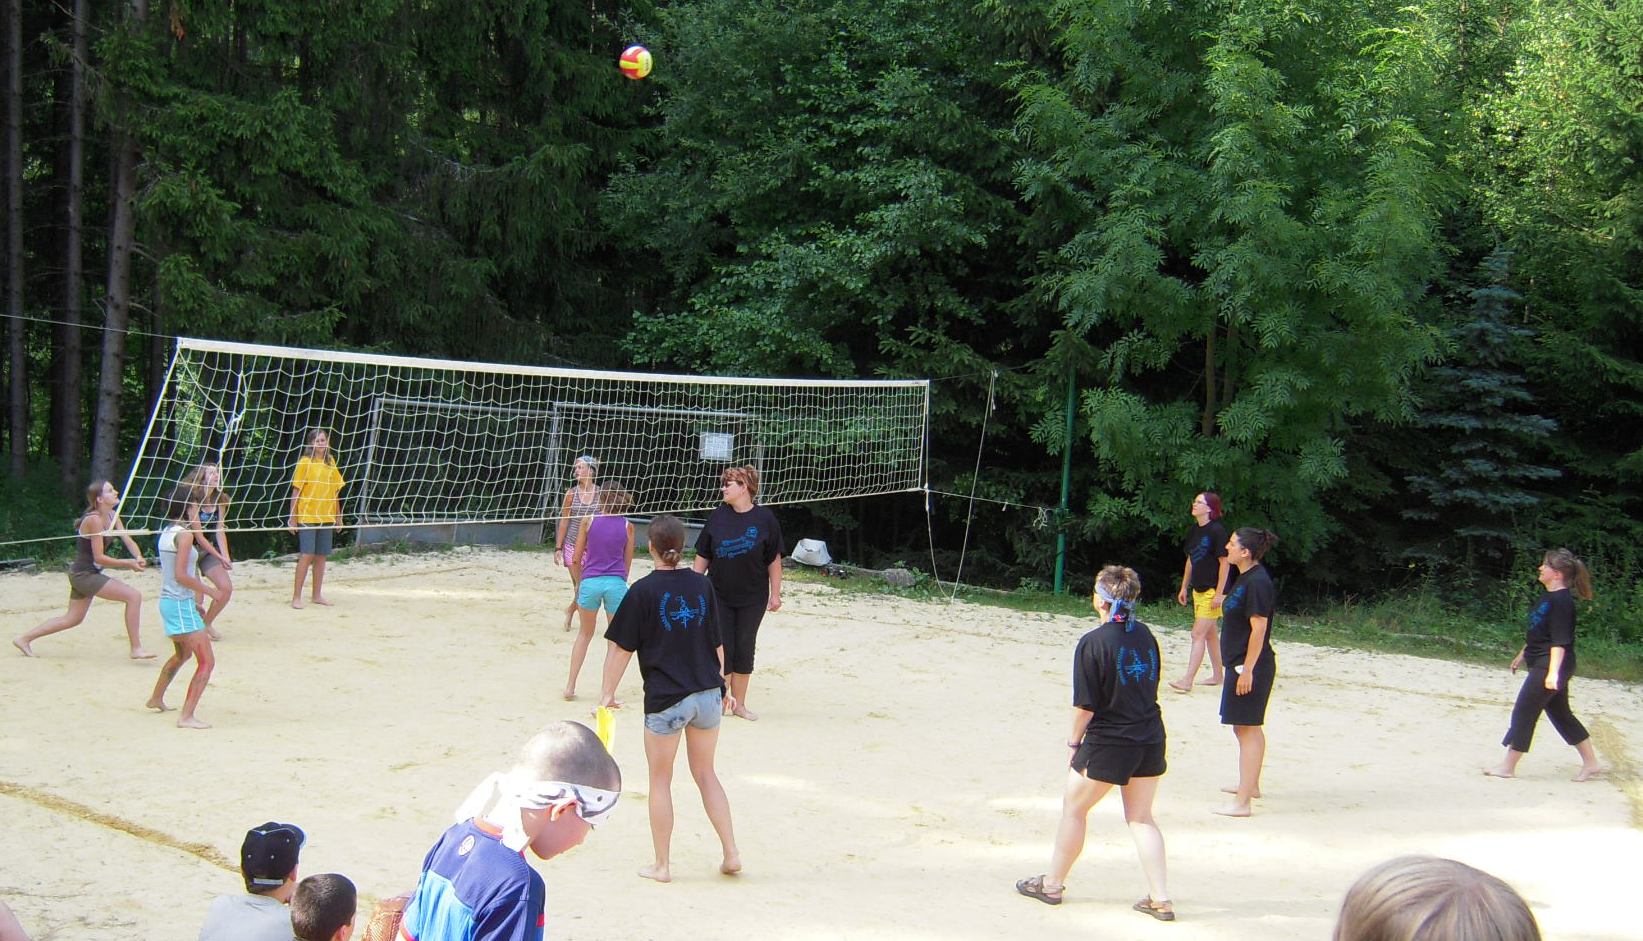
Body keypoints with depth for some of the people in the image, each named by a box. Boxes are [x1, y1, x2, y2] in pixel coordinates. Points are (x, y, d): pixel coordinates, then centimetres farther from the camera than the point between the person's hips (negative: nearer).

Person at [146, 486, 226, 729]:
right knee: (207, 661, -10)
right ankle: (187, 716, -17)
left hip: (167, 600, 10)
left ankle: (156, 699, 46)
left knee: (182, 654, 32)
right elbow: (181, 575, -22)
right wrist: (208, 590, -12)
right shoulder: (184, 534, -16)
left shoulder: (166, 532, 11)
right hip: (181, 604, -10)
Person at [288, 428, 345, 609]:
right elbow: (296, 490, -6)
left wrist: (338, 515, 16)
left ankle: (317, 595, 18)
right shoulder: (305, 462, -5)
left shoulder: (331, 462, 10)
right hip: (307, 516, -5)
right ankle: (296, 597, -4)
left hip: (326, 517, 5)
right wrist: (292, 517, -9)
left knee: (321, 556, 9)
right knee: (306, 555, -9)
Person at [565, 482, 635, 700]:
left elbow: (576, 559, 5)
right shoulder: (627, 526, 2)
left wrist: (579, 579, 21)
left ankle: (570, 686, 19)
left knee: (585, 633, 21)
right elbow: (627, 562, 9)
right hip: (616, 582, -1)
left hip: (590, 581, 1)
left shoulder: (589, 521, 0)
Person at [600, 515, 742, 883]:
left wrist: (607, 692, 0)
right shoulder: (702, 585, 4)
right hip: (708, 695, 4)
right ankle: (731, 853, 14)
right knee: (706, 774, 18)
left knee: (660, 780, 10)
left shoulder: (643, 591, -8)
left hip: (665, 700, -4)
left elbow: (621, 647, -8)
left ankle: (662, 864, 15)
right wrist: (722, 686, 24)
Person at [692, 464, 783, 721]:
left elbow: (774, 559, -2)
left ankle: (739, 703, 17)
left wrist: (775, 593, -3)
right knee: (722, 647, 2)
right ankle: (722, 697, 14)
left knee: (744, 649, 7)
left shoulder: (764, 518, -6)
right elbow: (703, 556, 6)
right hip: (719, 595, 1)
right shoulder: (717, 516, -1)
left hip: (752, 598, -1)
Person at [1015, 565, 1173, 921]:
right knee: (1141, 817, 14)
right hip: (1151, 740, 6)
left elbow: (1085, 705, -14)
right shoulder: (1145, 635, 4)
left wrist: (1074, 742, -1)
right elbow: (1152, 686, 13)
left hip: (1108, 744, -6)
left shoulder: (1093, 643, -15)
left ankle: (1052, 884, 25)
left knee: (1074, 808, 13)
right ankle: (1160, 899, 8)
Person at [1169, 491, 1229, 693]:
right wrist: (1184, 587, 18)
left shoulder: (1217, 531, -16)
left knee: (1198, 634, -12)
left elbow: (1225, 562, -16)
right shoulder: (1194, 531, 8)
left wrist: (1219, 593, -18)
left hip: (1212, 591, -9)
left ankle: (1187, 680, -14)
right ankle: (1217, 675, 27)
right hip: (1198, 590, 9)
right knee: (1209, 634, 16)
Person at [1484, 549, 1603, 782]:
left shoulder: (1561, 602, -18)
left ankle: (1507, 766, 3)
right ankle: (1590, 763, 22)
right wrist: (1522, 655, 29)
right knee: (1561, 714, 15)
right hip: (1540, 664, 10)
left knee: (1523, 712, -4)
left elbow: (1560, 641, -23)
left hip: (1549, 666, -10)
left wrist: (1553, 671, -28)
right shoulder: (1547, 597, 12)